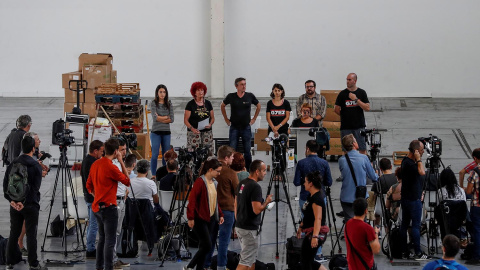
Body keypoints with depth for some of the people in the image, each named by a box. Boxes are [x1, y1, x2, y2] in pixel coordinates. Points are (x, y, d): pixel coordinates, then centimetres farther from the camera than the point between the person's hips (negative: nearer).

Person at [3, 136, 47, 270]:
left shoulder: (12, 164, 4)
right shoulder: (36, 166, -9)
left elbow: (5, 184, 1)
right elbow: (36, 187, -12)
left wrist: (12, 200, -2)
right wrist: (24, 202, -8)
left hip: (14, 205, 4)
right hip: (30, 205, -4)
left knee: (14, 234, 10)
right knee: (31, 234, 0)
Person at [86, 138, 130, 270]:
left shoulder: (95, 164, 6)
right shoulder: (111, 167, -19)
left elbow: (89, 186, 15)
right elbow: (127, 181, -8)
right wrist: (121, 162, -7)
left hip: (97, 207, 9)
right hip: (109, 207, -9)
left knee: (102, 238, 19)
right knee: (110, 240, -4)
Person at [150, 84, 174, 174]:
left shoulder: (169, 104, 9)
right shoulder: (153, 103, 0)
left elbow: (171, 119, 0)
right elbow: (155, 118, -12)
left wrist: (160, 119, -8)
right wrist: (166, 117, -4)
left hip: (166, 132, 3)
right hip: (156, 132, -3)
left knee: (166, 155, 6)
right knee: (155, 155, -5)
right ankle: (153, 175, 0)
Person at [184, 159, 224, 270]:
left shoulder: (214, 182, 12)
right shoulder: (200, 181, -14)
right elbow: (192, 199, -16)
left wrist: (220, 214, 14)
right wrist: (190, 218, -20)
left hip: (211, 218, 8)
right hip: (200, 219, -8)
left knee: (204, 246, 8)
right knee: (207, 245, -11)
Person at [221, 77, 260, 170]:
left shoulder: (250, 96, -1)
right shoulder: (231, 97, -2)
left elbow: (258, 106, 16)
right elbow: (222, 106, 16)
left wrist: (254, 118, 12)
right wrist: (226, 119, 13)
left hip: (246, 127, 0)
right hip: (234, 127, 0)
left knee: (247, 152, 3)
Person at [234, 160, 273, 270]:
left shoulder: (241, 184, 8)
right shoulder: (255, 187, -20)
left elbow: (236, 204, 15)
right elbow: (257, 210, -24)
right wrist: (267, 202, -6)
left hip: (239, 227, 9)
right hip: (249, 230, -9)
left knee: (252, 259, 19)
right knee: (246, 261, -6)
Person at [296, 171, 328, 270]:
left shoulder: (317, 198, -20)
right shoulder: (311, 196, 12)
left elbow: (318, 219, -30)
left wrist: (315, 236, -38)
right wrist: (301, 227, 33)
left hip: (315, 232, -10)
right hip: (310, 232, 10)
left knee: (305, 261, -3)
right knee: (308, 261, 13)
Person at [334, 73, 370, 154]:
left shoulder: (362, 93, 4)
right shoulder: (342, 94, 2)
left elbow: (367, 108, -4)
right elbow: (337, 110, 5)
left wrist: (356, 99, -12)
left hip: (359, 126, 0)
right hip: (346, 126, 0)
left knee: (362, 149, -1)